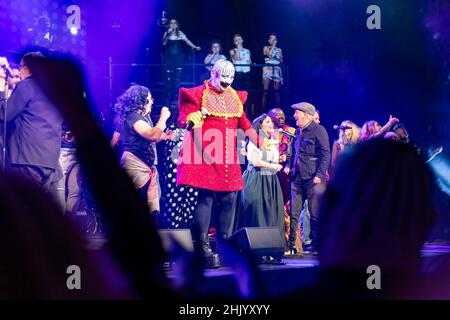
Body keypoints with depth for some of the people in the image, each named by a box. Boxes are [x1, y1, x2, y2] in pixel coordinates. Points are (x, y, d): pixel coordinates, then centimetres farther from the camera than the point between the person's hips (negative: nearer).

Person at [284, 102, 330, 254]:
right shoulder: (298, 131, 17)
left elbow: (325, 154, -11)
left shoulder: (318, 130, -6)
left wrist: (320, 175, -18)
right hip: (298, 177, 7)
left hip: (312, 178, -7)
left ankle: (316, 246, 6)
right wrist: (289, 165, 9)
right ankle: (291, 245, 7)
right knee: (293, 213, 4)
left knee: (315, 214, -1)